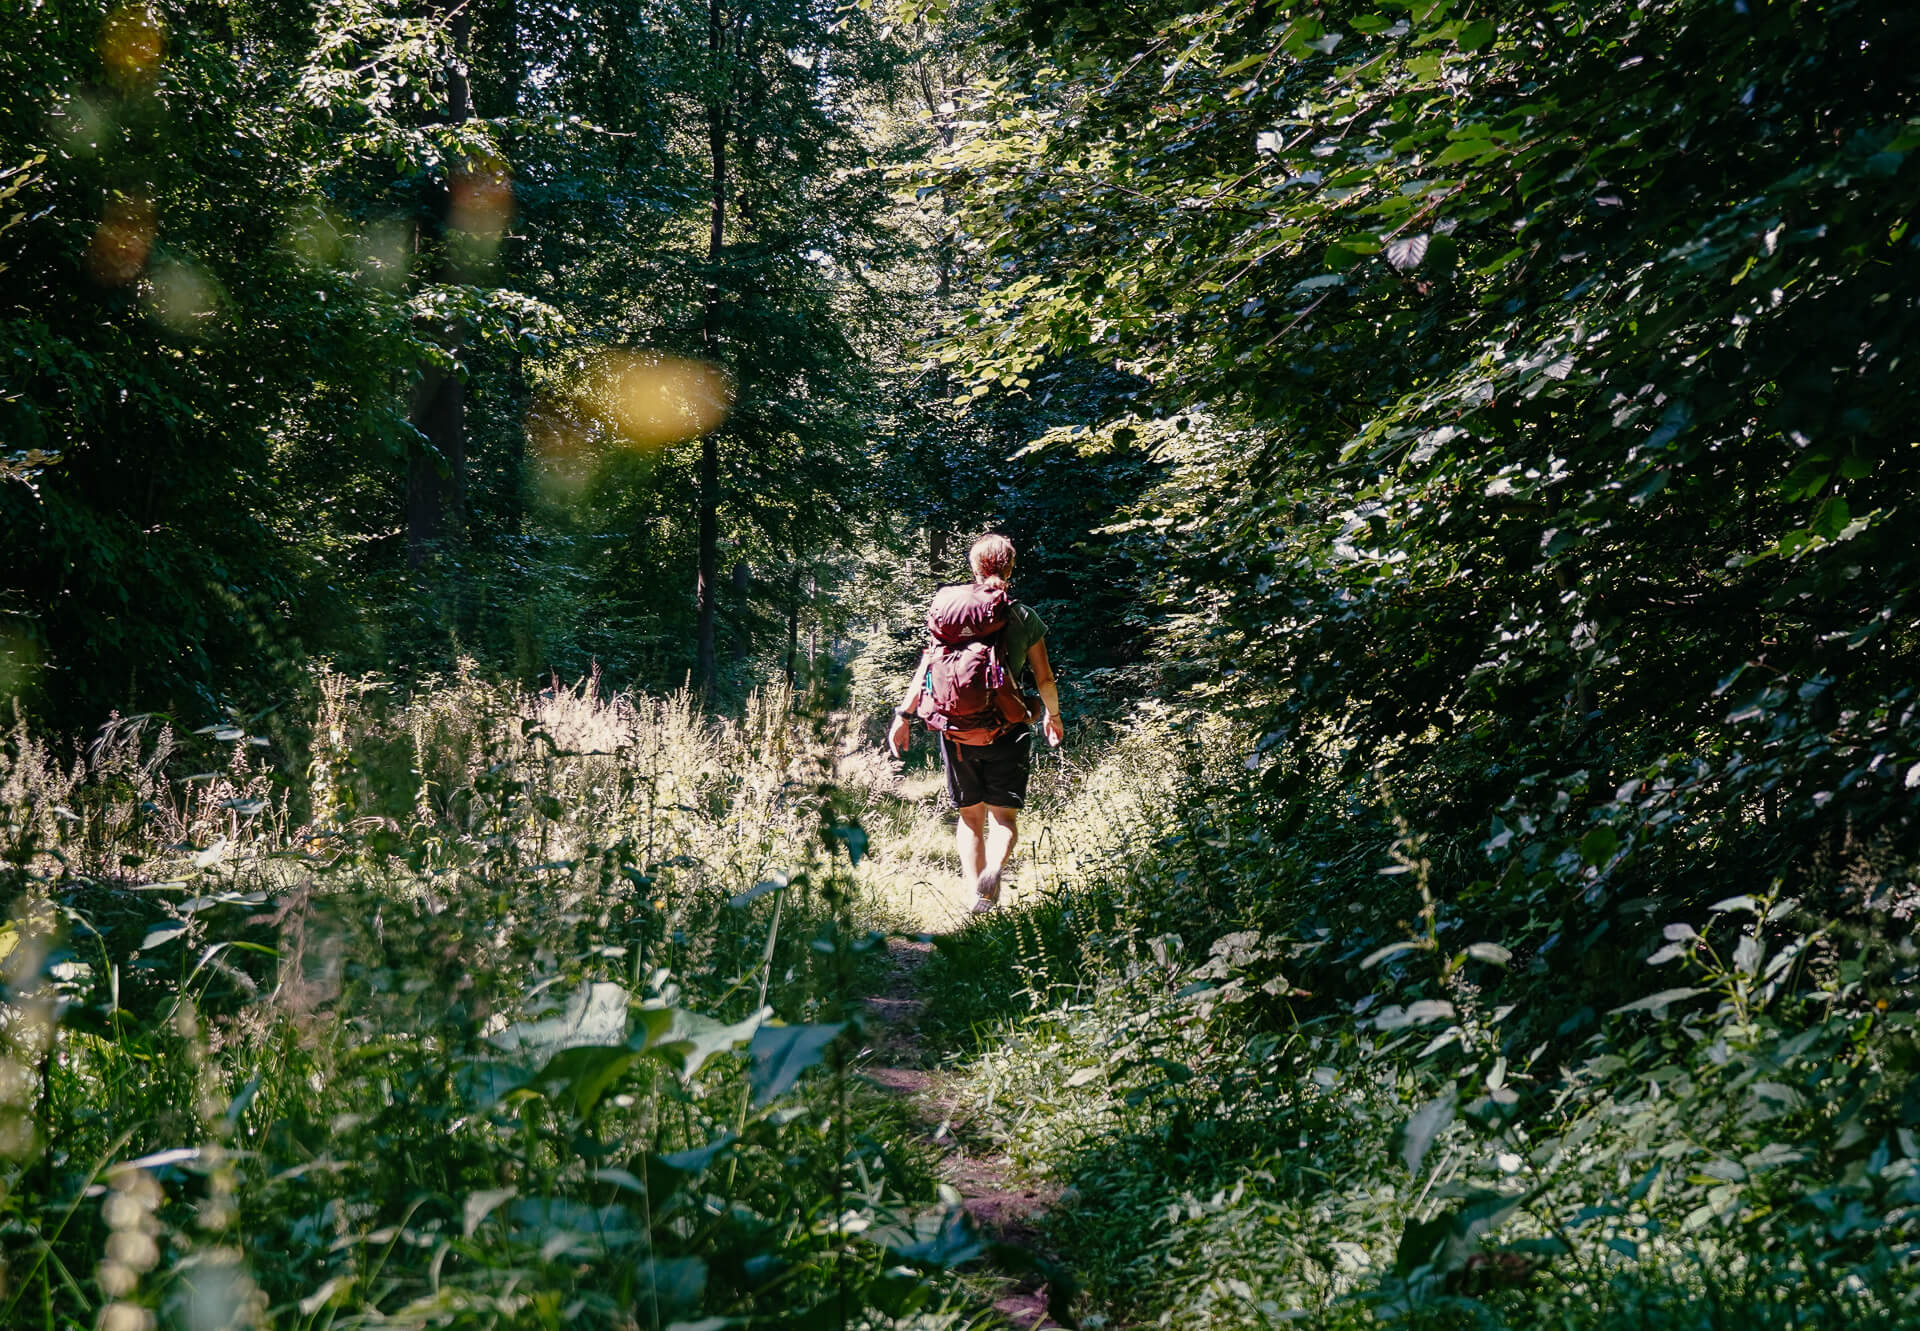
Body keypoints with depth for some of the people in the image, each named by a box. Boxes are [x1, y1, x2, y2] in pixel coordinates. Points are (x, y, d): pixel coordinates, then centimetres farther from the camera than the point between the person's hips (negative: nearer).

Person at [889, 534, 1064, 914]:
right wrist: (1053, 716, 23)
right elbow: (1045, 679, 6)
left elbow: (928, 665, -4)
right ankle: (994, 867, -26)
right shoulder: (1025, 618, 1)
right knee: (1004, 815, 4)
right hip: (1007, 730, -1)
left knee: (970, 816, 14)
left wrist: (904, 715, 0)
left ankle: (977, 892, 5)